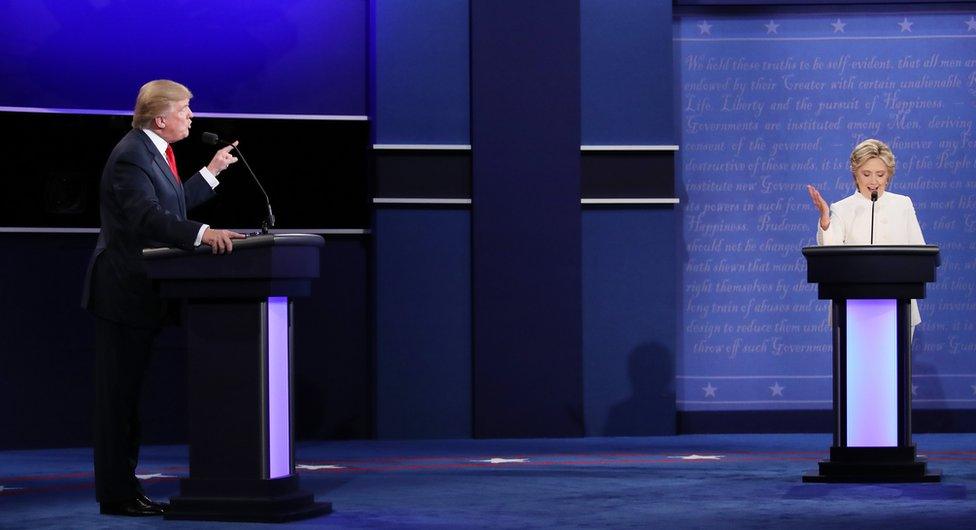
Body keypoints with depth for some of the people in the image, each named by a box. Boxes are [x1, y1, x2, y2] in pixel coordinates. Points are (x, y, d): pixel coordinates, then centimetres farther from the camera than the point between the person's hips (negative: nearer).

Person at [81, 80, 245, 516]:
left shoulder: (152, 152, 15)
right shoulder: (131, 156, -18)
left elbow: (171, 204, 23)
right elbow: (148, 216, -31)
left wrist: (212, 171, 25)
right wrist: (203, 234, -42)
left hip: (138, 294, 10)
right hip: (124, 292, -10)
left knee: (127, 395, 14)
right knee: (117, 395, -5)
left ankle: (123, 488, 20)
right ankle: (116, 495, -1)